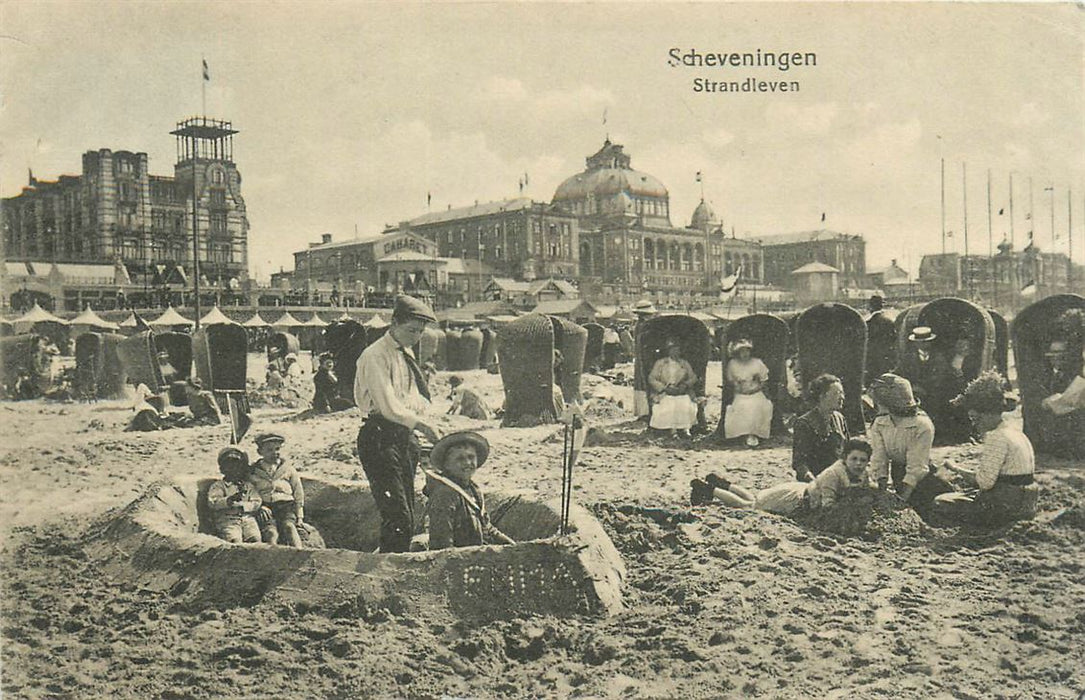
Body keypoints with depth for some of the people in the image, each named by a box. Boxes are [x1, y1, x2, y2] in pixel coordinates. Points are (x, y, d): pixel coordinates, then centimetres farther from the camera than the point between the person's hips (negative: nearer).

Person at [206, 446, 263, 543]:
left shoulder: (248, 486, 22)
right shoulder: (218, 486, 14)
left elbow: (257, 503, 9)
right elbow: (212, 503, -4)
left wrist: (241, 505, -8)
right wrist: (230, 500, -20)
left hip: (248, 518, 3)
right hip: (227, 520, -2)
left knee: (255, 538, -24)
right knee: (234, 540, -30)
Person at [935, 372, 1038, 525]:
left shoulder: (996, 437, -19)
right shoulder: (1014, 429, 13)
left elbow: (985, 481, -22)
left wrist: (956, 468, -9)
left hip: (1008, 506, -10)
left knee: (941, 503, -4)